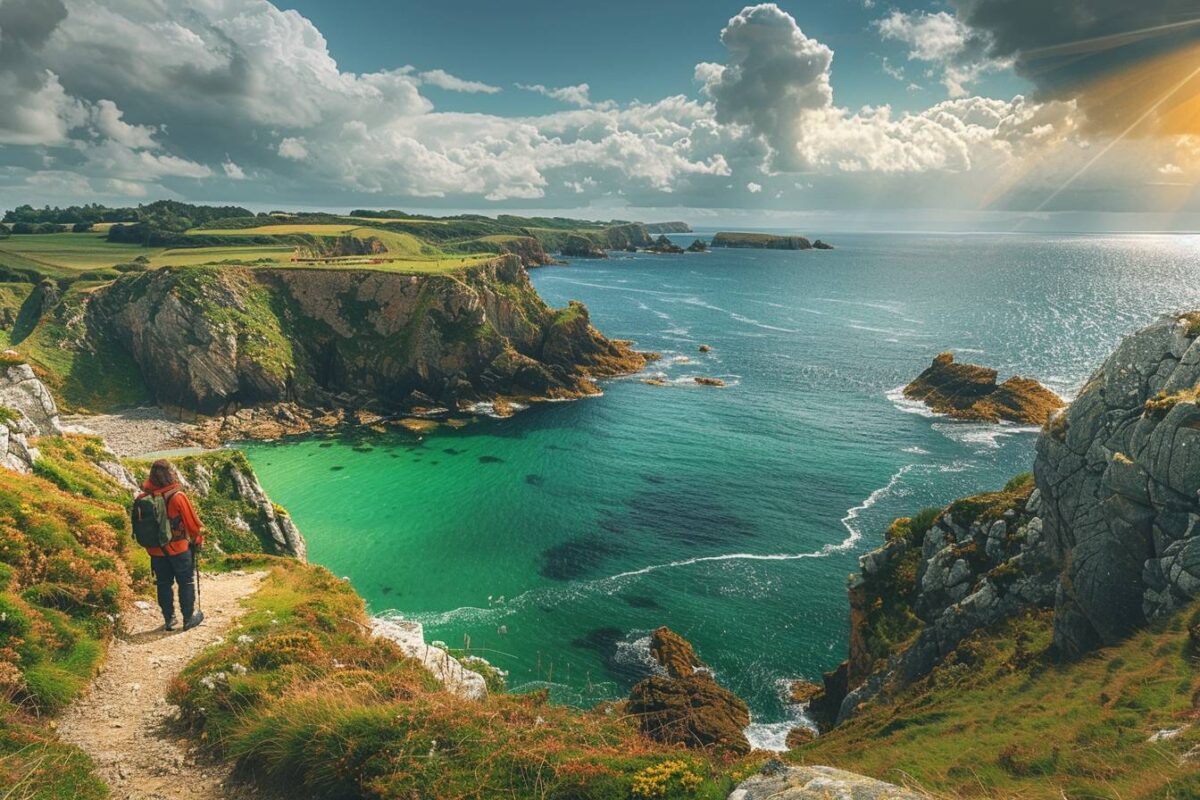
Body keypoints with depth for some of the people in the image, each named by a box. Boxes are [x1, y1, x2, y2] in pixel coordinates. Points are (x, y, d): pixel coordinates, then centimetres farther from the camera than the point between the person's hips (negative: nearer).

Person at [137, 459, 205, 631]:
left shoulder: (143, 499, -7)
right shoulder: (178, 497, -21)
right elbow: (192, 522, -14)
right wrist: (199, 540, 3)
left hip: (156, 551, 4)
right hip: (179, 549, -4)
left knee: (164, 584, 16)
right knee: (186, 583, 10)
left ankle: (169, 619, 23)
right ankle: (189, 618, 16)